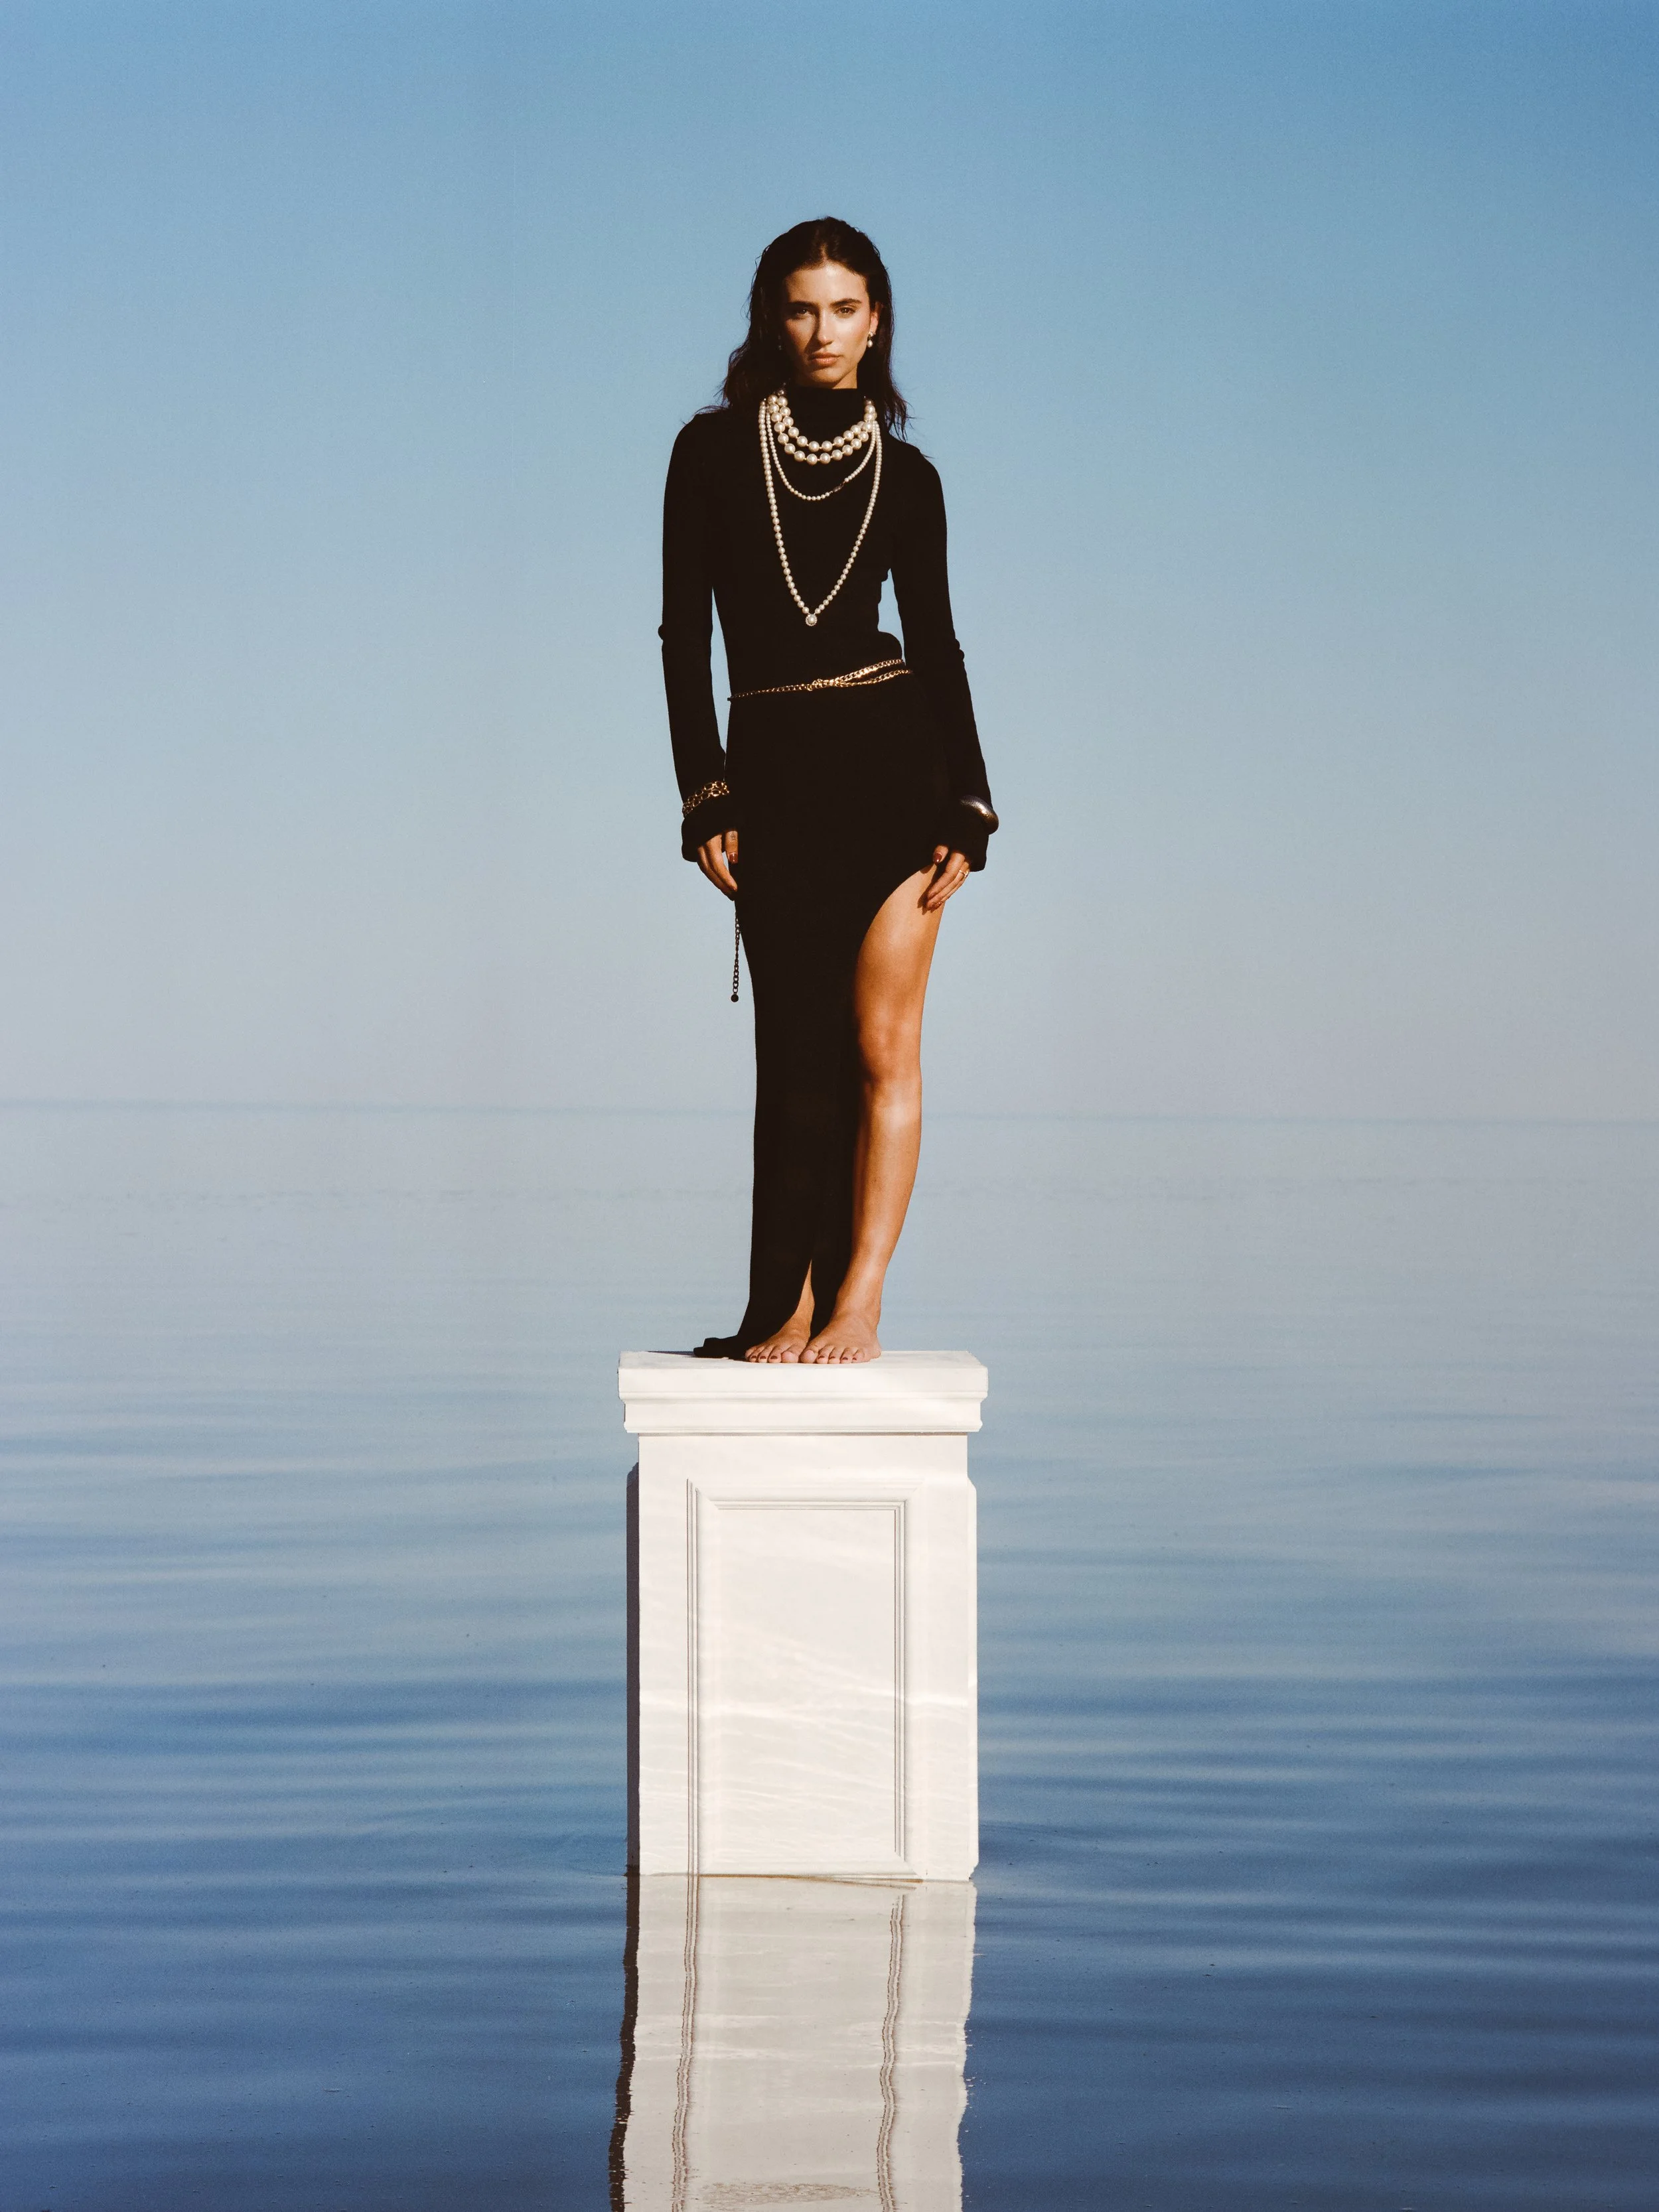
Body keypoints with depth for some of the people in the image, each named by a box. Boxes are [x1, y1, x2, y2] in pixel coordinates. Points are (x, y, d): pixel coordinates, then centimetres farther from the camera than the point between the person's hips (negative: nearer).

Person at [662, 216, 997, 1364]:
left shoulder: (906, 474, 6)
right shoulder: (714, 450, 3)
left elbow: (937, 642, 8)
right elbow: (686, 632, 2)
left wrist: (967, 807, -1)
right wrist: (707, 798, -5)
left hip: (895, 763, 0)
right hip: (772, 771, 0)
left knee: (883, 1046, -5)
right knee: (798, 1054, 2)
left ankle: (858, 1302, -3)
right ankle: (788, 1309, 8)